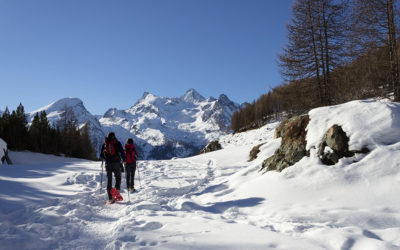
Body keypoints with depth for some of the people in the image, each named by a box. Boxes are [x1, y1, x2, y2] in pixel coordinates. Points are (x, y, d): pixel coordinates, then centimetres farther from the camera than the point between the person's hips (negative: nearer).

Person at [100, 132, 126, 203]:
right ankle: (117, 190, -8)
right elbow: (122, 152, -5)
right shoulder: (117, 143, 1)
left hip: (108, 164, 2)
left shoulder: (104, 144, 9)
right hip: (116, 163, -2)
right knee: (118, 177, 15)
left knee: (109, 180, 5)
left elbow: (101, 155, 12)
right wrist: (123, 160, 9)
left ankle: (110, 198, 0)